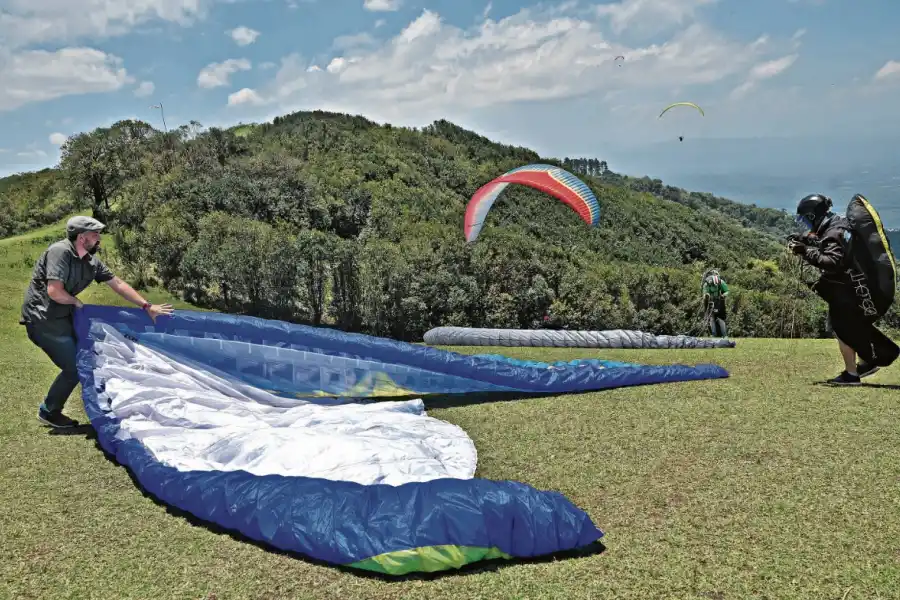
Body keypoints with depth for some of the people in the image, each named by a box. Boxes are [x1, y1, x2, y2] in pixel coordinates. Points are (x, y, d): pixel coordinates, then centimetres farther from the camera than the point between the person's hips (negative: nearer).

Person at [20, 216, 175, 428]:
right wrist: (76, 302, -10)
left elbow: (118, 284, 8)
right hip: (43, 318, -8)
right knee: (74, 368, -3)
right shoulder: (60, 252, -22)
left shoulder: (92, 262, 3)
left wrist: (147, 306, 7)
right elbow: (54, 292, -29)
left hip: (62, 315, 8)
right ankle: (49, 412, 16)